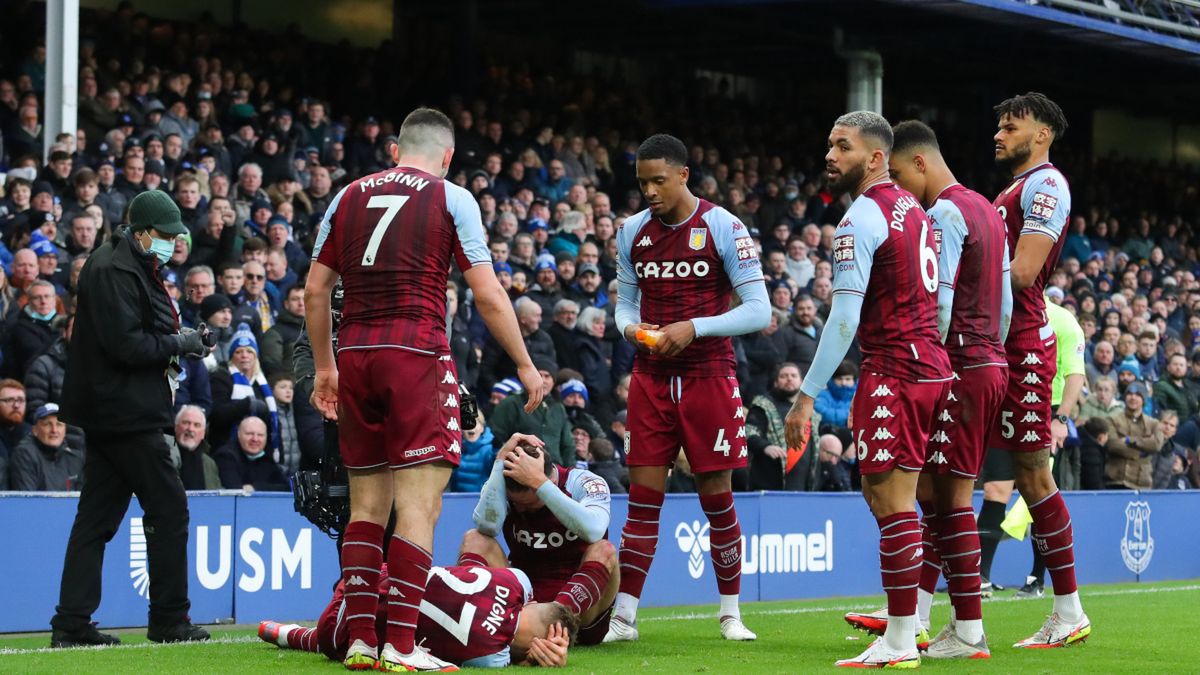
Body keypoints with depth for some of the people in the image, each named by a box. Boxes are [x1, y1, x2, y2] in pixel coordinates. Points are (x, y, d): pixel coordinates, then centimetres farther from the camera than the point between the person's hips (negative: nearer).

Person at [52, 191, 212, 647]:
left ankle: (72, 624, 7)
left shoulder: (132, 267, 19)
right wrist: (179, 343, -11)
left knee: (96, 517, 8)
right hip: (126, 415, -11)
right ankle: (168, 621, 1)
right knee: (168, 508, -4)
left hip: (108, 415, 11)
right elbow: (126, 345, -21)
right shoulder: (114, 271, -14)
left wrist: (179, 341, 7)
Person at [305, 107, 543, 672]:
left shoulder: (349, 196, 15)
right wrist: (525, 366, 8)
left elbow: (315, 291, 14)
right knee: (419, 505, -5)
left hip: (354, 354, 5)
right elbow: (487, 295, -1)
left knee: (367, 506, 11)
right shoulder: (451, 198, 3)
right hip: (416, 352, -5)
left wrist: (325, 366, 23)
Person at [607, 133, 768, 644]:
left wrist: (694, 328, -19)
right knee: (643, 496, 0)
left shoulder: (723, 228, -7)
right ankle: (623, 616, 2)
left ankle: (730, 612, 17)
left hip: (707, 377, -3)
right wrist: (629, 327, -6)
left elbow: (758, 310, -9)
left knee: (717, 496, 3)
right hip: (651, 377, 3)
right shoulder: (633, 232, 7)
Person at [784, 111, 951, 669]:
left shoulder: (860, 221, -12)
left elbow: (845, 320, -19)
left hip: (894, 372, -9)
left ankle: (900, 644, -6)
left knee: (891, 502, -7)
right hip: (933, 366, 9)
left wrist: (807, 397, -18)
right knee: (885, 493, 18)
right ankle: (910, 619, 24)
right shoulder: (914, 210, 15)